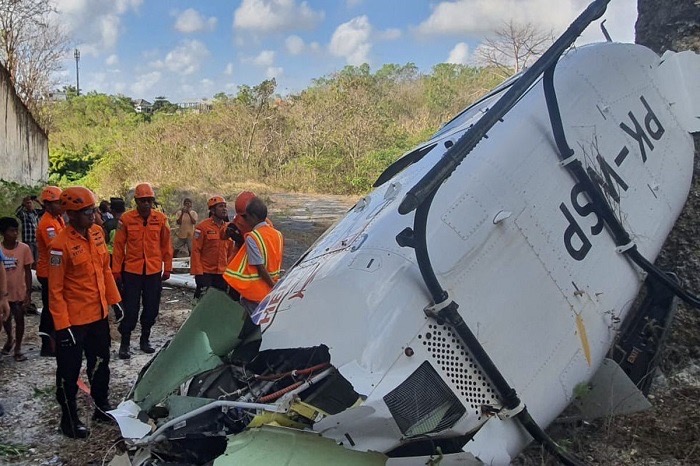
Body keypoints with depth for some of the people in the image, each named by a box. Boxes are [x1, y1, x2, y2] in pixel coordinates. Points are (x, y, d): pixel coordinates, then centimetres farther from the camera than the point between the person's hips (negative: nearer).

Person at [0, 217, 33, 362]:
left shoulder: (24, 248, -11)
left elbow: (27, 272, -5)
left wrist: (28, 292, -7)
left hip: (19, 292, -1)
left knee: (19, 319, 5)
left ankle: (18, 348, 21)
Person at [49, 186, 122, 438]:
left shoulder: (97, 232, 1)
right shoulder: (61, 244, -20)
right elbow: (55, 290, -17)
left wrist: (114, 300, 12)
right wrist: (62, 326, -17)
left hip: (99, 314, 7)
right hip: (74, 320, -7)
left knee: (100, 363, 21)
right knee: (69, 372, 8)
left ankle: (102, 406, 38)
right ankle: (69, 418, 23)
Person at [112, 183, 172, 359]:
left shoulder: (161, 218, -1)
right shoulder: (126, 219, -6)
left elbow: (166, 245, 6)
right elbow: (119, 245, -2)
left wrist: (167, 268, 7)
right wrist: (116, 270, -1)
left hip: (154, 271, 2)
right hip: (132, 271, -2)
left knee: (151, 308, 10)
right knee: (130, 309, 1)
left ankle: (145, 339, 27)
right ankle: (125, 343, 13)